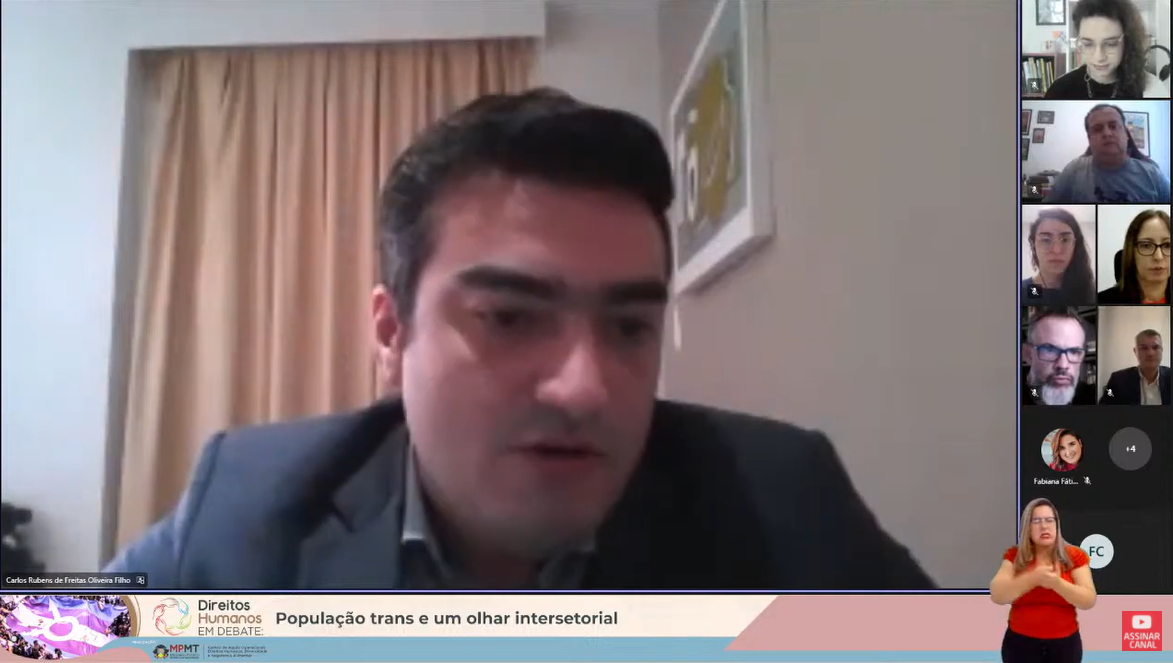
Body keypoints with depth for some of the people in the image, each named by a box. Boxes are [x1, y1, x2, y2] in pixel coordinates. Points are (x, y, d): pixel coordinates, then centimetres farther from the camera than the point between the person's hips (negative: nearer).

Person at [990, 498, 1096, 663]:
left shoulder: (1074, 556, 1)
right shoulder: (1014, 556, 0)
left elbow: (1089, 601, -7)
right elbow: (997, 596, -11)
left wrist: (1056, 583, -23)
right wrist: (1033, 578, -23)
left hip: (1064, 643, 0)